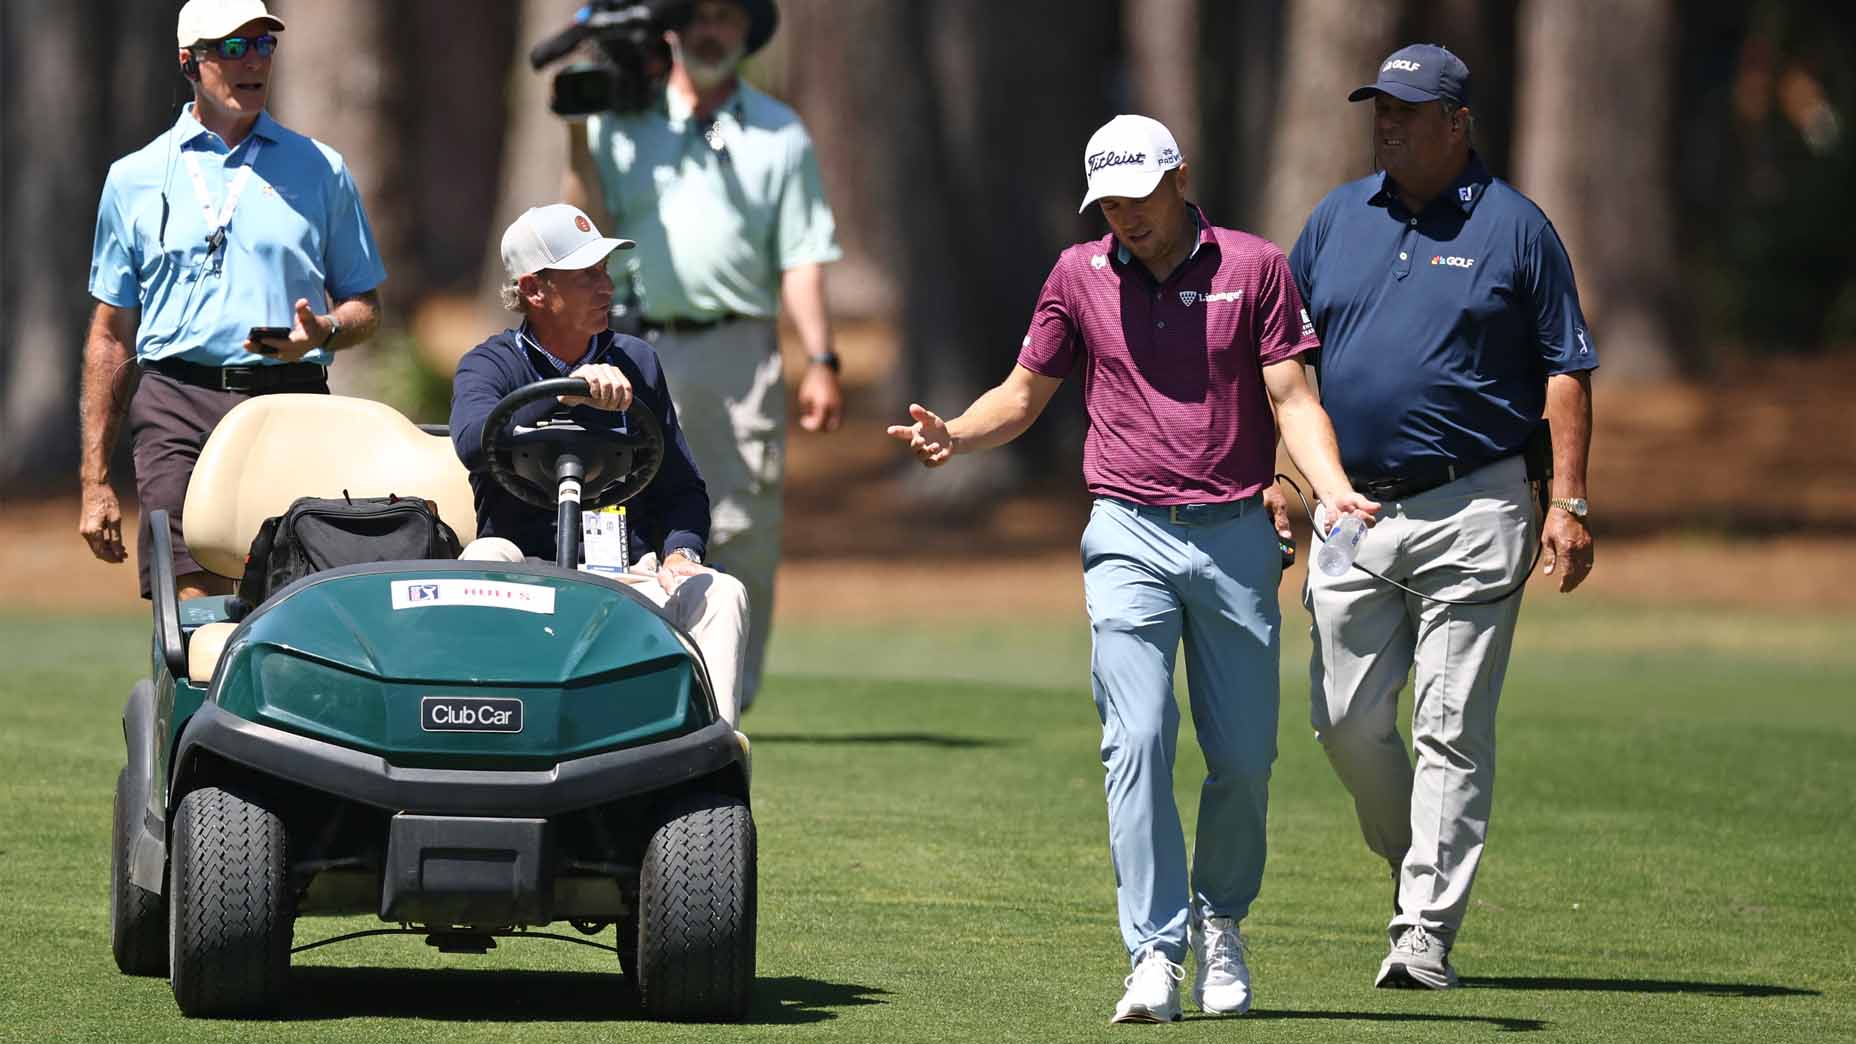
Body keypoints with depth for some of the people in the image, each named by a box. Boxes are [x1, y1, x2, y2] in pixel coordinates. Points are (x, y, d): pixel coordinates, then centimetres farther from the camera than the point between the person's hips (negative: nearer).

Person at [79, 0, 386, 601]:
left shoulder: (319, 169, 15)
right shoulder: (135, 179, 14)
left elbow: (365, 307, 17)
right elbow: (111, 334, 15)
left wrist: (324, 332, -8)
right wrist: (95, 480, 10)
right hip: (177, 408, 0)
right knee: (195, 605, -15)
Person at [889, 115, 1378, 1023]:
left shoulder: (1254, 267, 2)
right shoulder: (1080, 276, 6)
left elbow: (1292, 397, -2)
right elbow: (1024, 395, 13)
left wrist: (1335, 491, -19)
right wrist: (954, 435, -8)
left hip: (1236, 539, 0)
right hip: (1130, 538, 0)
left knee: (1244, 759, 5)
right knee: (1137, 742, -14)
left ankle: (1219, 923, 29)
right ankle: (1156, 956, -14)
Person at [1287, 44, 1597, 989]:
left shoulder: (1515, 227, 0)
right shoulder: (1337, 219, 11)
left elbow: (1565, 370, 1)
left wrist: (1568, 502, -7)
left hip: (1471, 512, -4)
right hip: (1352, 506, 4)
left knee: (1452, 731, -6)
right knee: (1347, 722, 3)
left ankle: (1426, 934, -6)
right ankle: (1418, 862, 28)